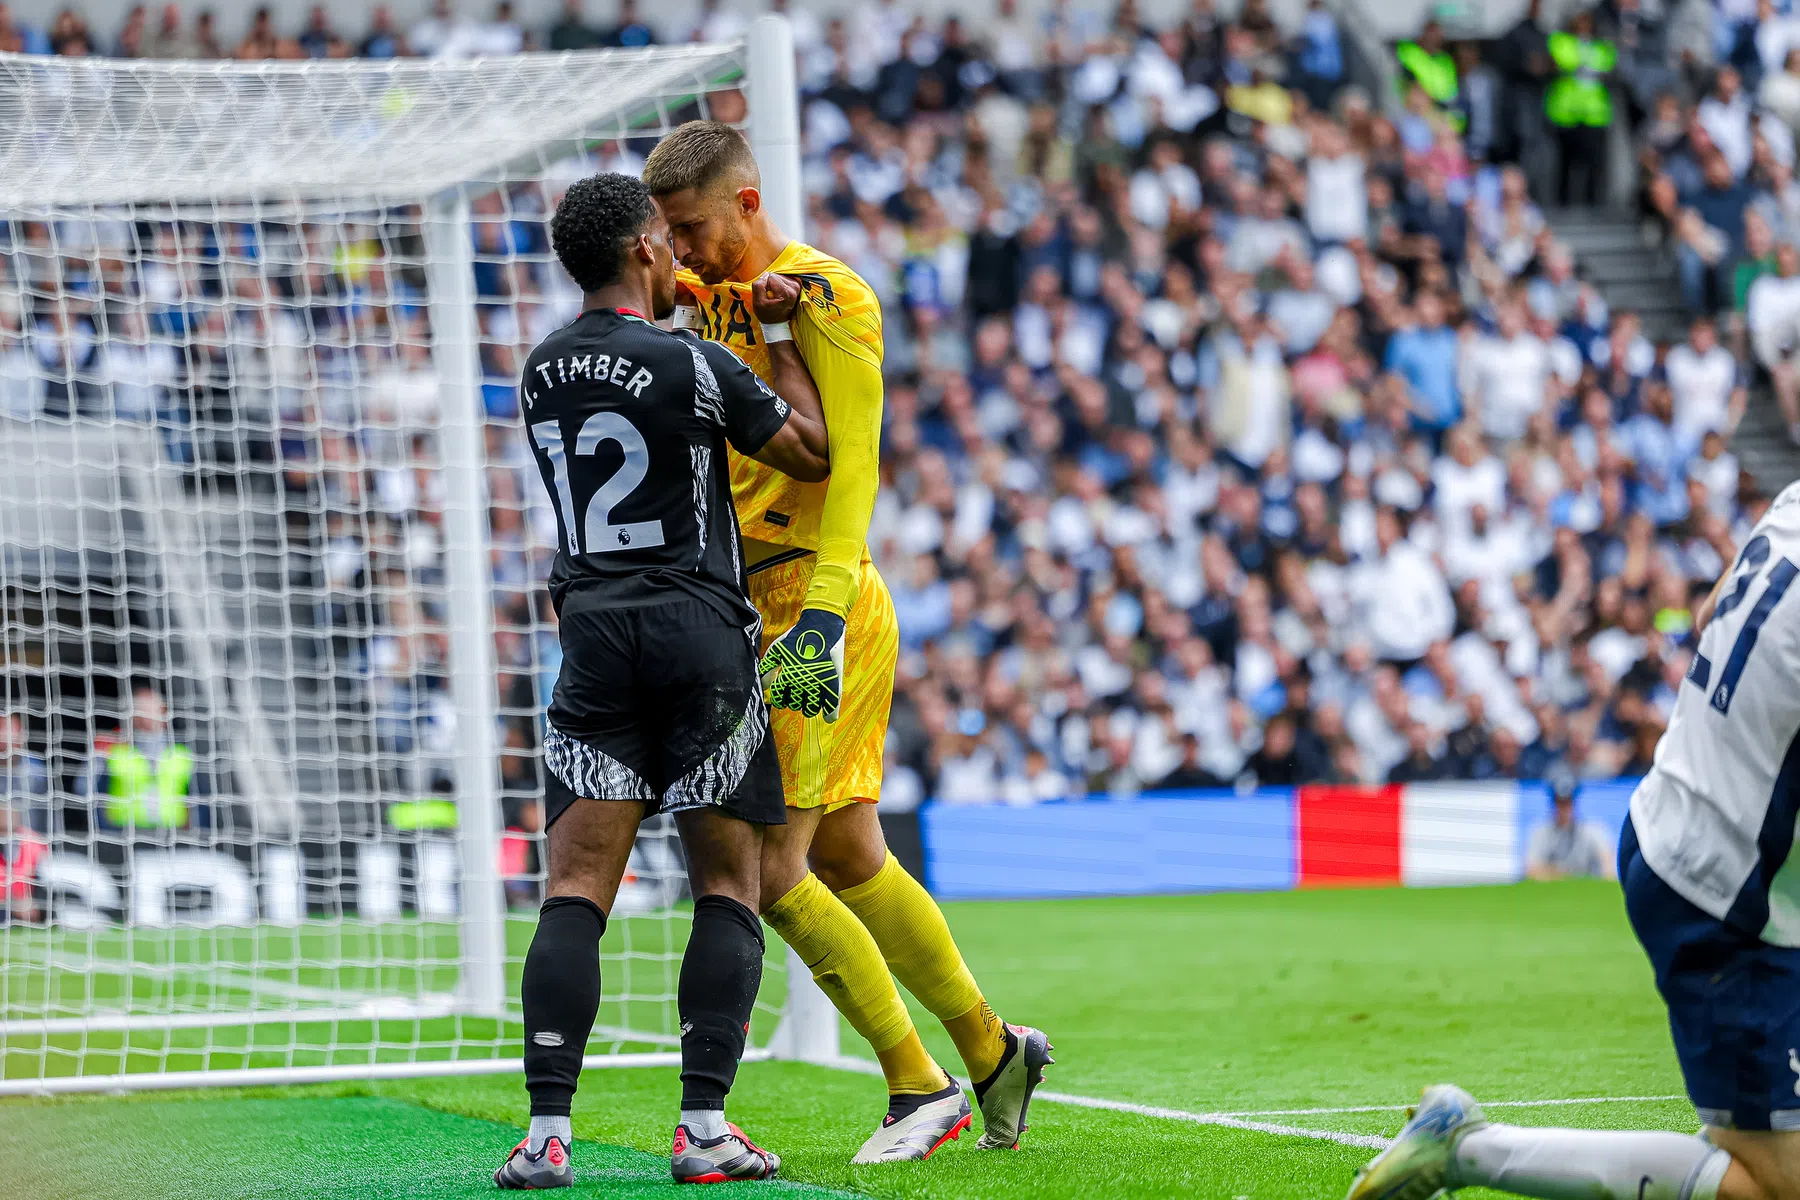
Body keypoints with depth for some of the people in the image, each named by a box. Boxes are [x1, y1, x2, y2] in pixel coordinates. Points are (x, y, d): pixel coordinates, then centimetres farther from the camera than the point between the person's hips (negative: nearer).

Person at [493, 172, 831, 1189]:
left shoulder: (543, 372, 9)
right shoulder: (695, 365, -8)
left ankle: (548, 1132, -11)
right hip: (703, 637, -4)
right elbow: (814, 451, 4)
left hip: (594, 641, 4)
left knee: (576, 891, 0)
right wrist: (780, 336, 13)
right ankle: (705, 1127, -2)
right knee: (729, 886, 5)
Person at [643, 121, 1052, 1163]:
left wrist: (822, 611, -27)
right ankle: (991, 1049, 24)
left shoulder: (824, 299, -12)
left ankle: (920, 1086, -2)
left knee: (770, 863, -11)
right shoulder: (705, 298, 14)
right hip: (756, 607, 8)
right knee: (846, 856, 12)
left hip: (818, 606, -8)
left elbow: (853, 465, -18)